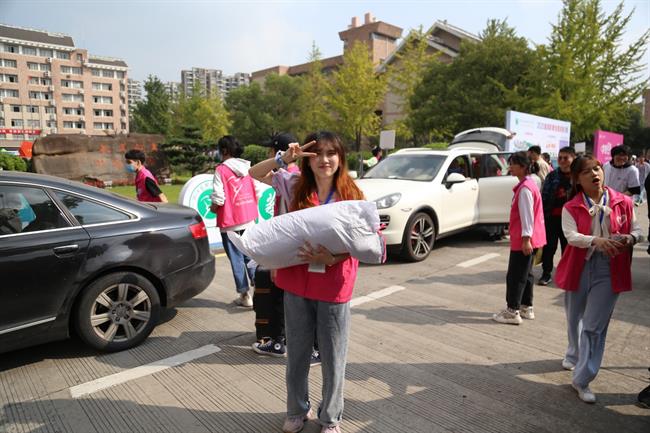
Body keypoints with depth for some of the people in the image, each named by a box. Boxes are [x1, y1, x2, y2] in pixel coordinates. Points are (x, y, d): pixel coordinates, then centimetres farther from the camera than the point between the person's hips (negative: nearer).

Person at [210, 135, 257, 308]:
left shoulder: (221, 169, -11)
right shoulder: (247, 168, 5)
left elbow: (218, 198, -16)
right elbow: (256, 192, 7)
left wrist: (213, 208, 3)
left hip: (230, 222, -5)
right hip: (249, 219, 5)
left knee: (236, 258, 5)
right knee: (250, 256, 16)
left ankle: (245, 295, 10)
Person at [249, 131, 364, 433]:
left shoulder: (351, 194, -5)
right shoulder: (295, 185, -1)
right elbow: (253, 175, 4)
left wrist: (333, 258, -22)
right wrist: (283, 159, -11)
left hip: (334, 288, -1)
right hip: (297, 282, 2)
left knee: (333, 357, 12)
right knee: (297, 353, 18)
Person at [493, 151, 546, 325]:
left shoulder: (525, 188, -18)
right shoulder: (530, 184, 14)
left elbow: (527, 215, -22)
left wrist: (526, 238, -23)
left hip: (523, 240, -10)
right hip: (530, 239, 10)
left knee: (515, 276, -3)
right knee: (525, 274, 17)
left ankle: (513, 312, 3)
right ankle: (526, 308, 26)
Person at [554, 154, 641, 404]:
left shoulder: (622, 202, 0)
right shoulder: (571, 207, -2)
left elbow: (636, 229, 8)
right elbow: (571, 235, -16)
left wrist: (630, 238, -15)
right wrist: (596, 240, -34)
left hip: (609, 270, -1)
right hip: (579, 268, 1)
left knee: (594, 326, -3)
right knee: (575, 319, 19)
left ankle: (582, 380, 7)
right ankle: (574, 356, 47)